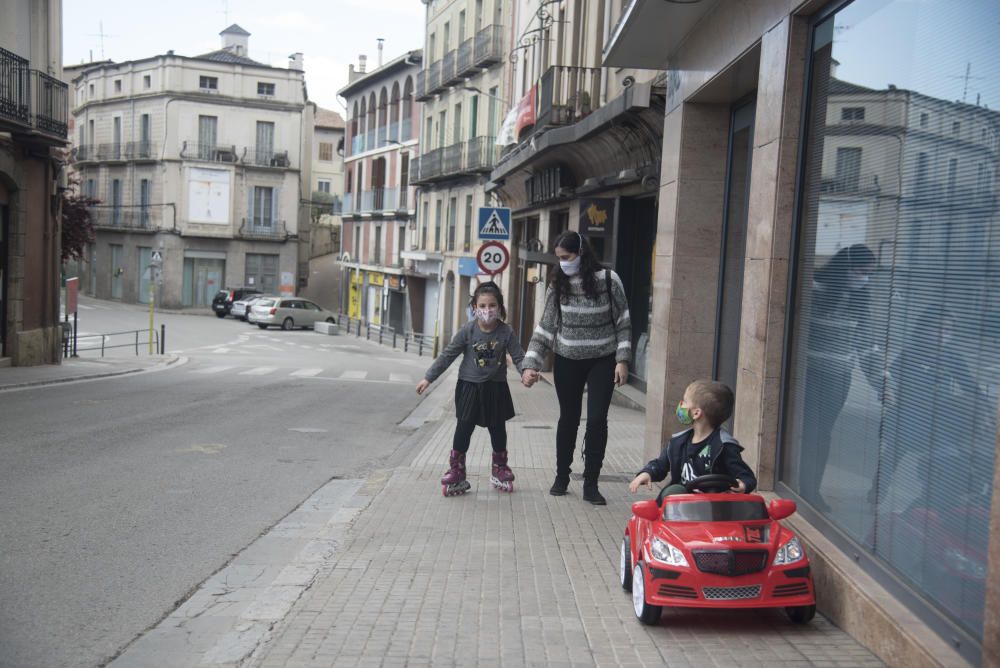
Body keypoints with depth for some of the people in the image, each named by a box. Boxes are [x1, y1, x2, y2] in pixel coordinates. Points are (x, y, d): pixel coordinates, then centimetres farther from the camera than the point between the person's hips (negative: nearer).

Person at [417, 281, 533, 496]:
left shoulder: (506, 332, -10)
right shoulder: (468, 331, -12)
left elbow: (519, 357, -6)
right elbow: (448, 355, -6)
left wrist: (524, 373, -28)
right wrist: (428, 378, -6)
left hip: (496, 388, 1)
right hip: (470, 387, -1)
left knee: (498, 430, 13)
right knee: (463, 430, -2)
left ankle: (500, 471, 32)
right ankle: (456, 474, 9)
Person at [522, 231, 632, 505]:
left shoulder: (608, 280, -9)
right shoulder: (558, 286, -2)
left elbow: (623, 323, -4)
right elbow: (545, 327, -1)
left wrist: (622, 359, -10)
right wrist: (531, 363, -8)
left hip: (602, 361, -2)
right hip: (567, 362, 2)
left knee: (597, 420, -6)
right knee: (568, 419, 11)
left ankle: (590, 484, 6)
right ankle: (561, 477, 27)